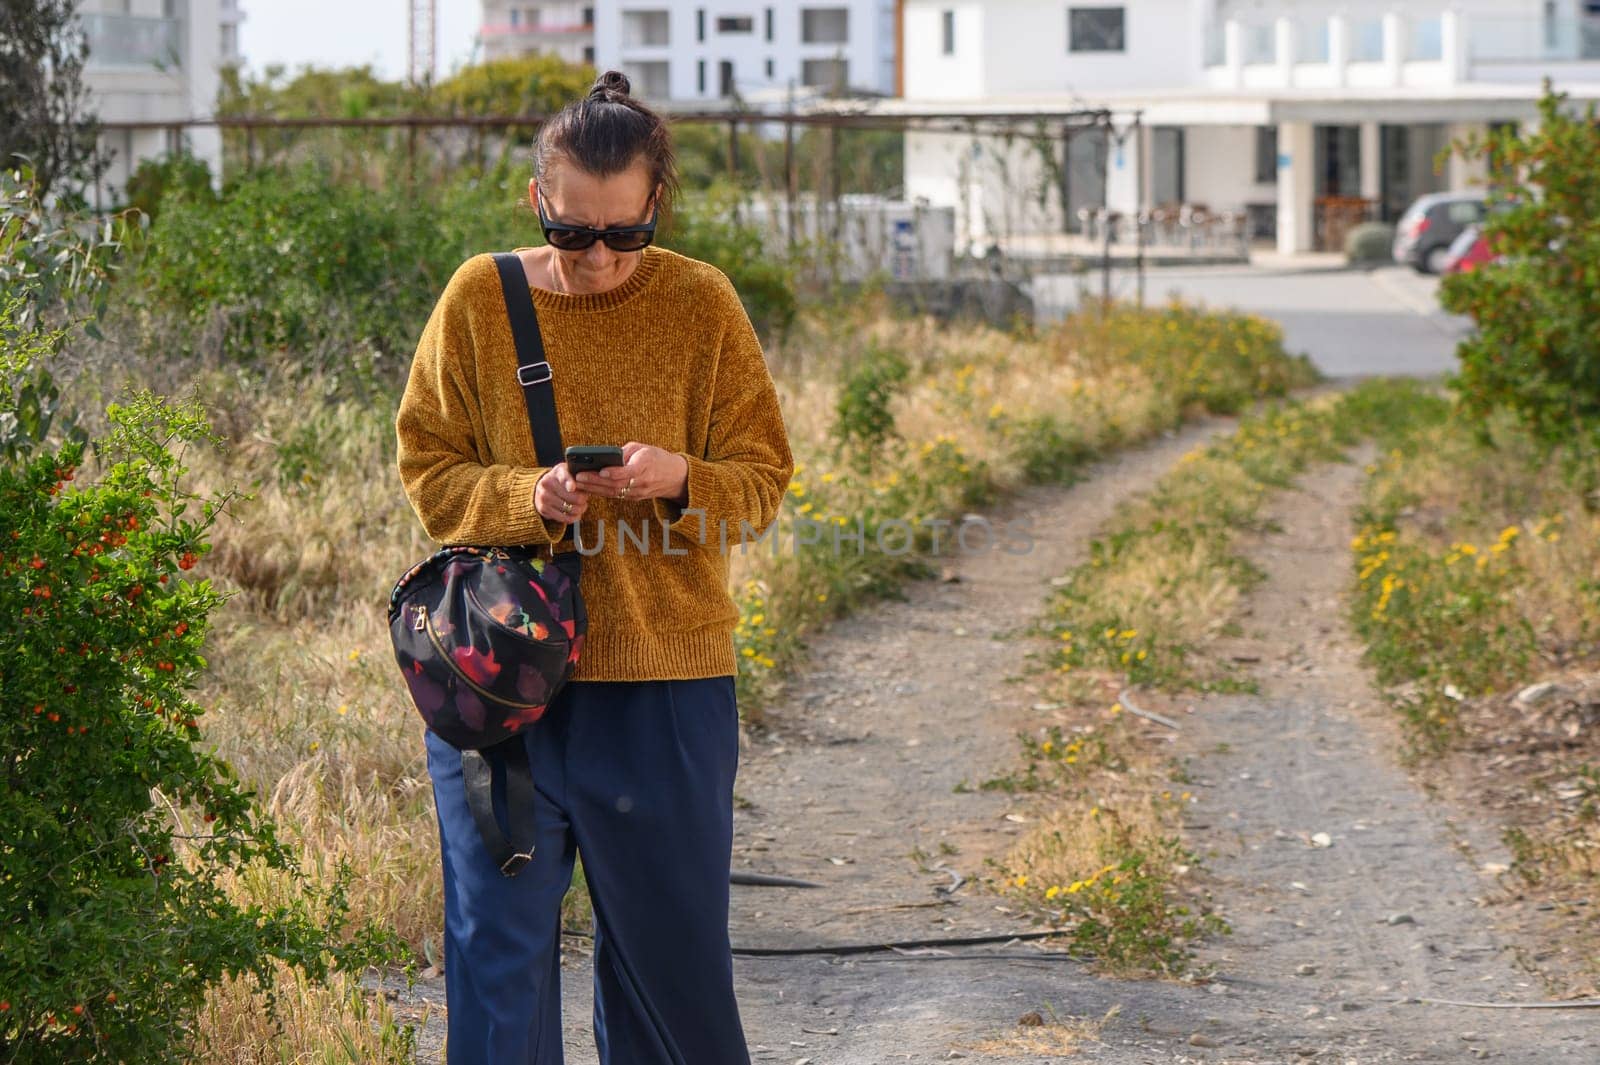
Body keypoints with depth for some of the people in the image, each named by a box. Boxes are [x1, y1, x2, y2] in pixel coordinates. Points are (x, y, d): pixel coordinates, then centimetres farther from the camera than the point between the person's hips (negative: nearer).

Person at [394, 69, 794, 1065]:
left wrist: (681, 480, -19)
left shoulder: (702, 303, -1)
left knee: (668, 933, 10)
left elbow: (763, 479, 2)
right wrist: (527, 496, -17)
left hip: (665, 679, 0)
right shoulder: (479, 299, 0)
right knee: (499, 943, 2)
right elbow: (429, 471, 2)